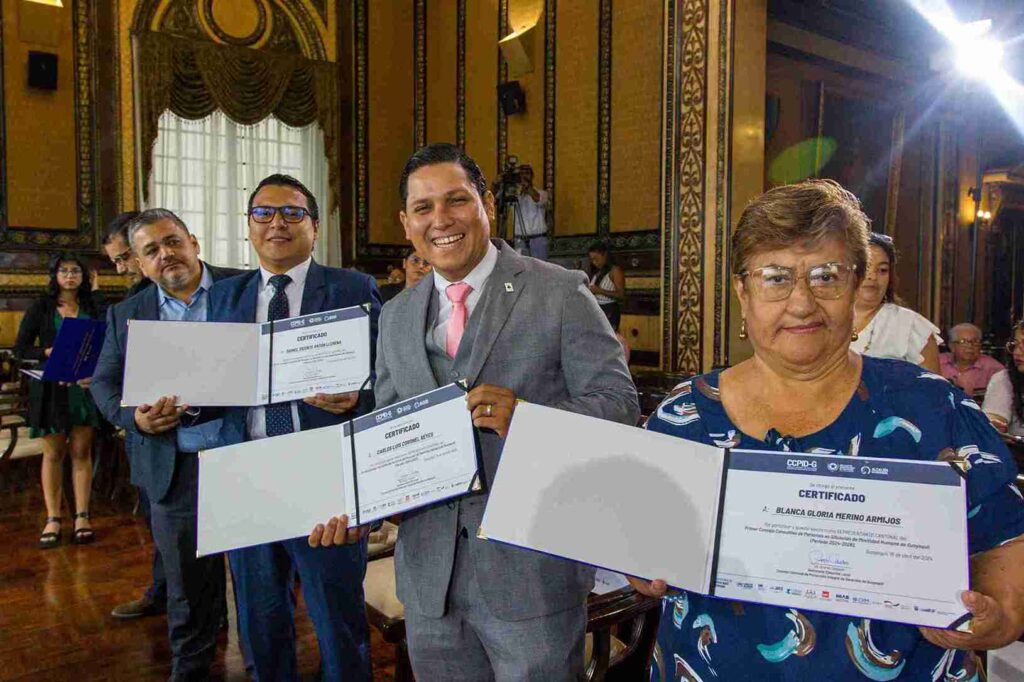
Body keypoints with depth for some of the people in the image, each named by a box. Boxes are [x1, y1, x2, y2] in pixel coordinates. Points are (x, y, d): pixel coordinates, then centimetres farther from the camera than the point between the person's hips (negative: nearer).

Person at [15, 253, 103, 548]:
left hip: (85, 388, 1)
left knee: (82, 452, 3)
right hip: (50, 389, -1)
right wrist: (50, 353, -16)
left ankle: (82, 517, 9)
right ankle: (53, 519, 10)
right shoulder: (40, 308, 4)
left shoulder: (93, 308, 8)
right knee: (53, 453, 4)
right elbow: (20, 349, 1)